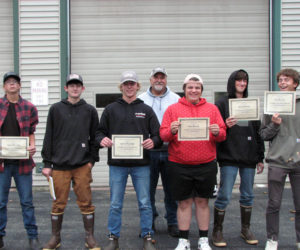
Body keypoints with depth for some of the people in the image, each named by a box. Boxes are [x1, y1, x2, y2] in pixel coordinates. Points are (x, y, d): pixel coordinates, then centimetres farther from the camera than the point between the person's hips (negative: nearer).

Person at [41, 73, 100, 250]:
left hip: (83, 166, 0)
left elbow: (95, 136, 8)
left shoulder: (90, 111, 8)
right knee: (59, 203, 6)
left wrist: (92, 159, -1)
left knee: (86, 202, 2)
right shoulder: (56, 109, 7)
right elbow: (49, 137, 6)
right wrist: (47, 163, 3)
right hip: (60, 165, 0)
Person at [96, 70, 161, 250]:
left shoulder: (146, 110, 9)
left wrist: (153, 142, -16)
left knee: (145, 203, 6)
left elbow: (158, 135, 6)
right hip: (117, 164, 0)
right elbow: (100, 132, 10)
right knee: (115, 204, 6)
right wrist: (102, 140, -13)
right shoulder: (111, 109, 8)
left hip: (141, 164, 0)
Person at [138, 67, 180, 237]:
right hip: (148, 151, 0)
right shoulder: (141, 100, 8)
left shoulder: (176, 100, 8)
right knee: (148, 188, 5)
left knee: (171, 189, 6)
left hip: (170, 151, 0)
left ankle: (173, 222, 18)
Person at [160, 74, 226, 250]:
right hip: (179, 165, -1)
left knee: (203, 202, 9)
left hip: (206, 165, 1)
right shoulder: (173, 109, 5)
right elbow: (163, 135, 1)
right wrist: (171, 131, -19)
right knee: (184, 203, 6)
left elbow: (223, 134, 7)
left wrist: (217, 132, -15)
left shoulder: (212, 109, 8)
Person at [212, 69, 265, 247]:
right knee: (224, 196, -5)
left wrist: (261, 157, 11)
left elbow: (258, 132, 14)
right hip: (229, 158, -4)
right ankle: (217, 231, 8)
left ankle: (246, 229, 26)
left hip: (249, 158, 5)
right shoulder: (222, 104, 1)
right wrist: (225, 126, -25)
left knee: (248, 195, 11)